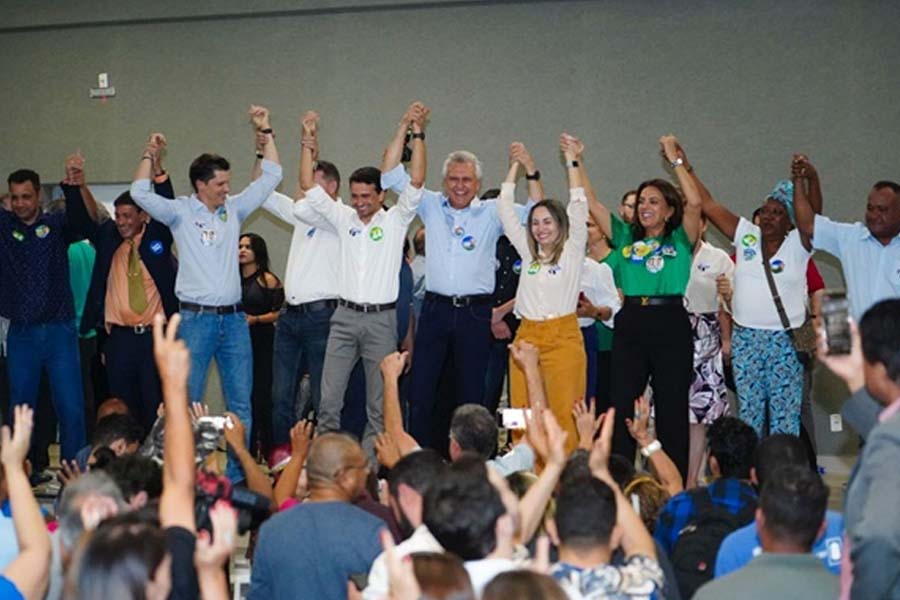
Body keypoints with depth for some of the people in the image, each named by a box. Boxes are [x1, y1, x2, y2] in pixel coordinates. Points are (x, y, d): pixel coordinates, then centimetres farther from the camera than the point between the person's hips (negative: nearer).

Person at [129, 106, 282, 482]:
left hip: (233, 318, 5)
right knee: (188, 401, 0)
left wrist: (265, 132, 10)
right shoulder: (181, 212, -2)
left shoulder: (233, 210, 10)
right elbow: (140, 194, -12)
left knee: (240, 402, 6)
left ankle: (237, 472, 14)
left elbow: (270, 177, 13)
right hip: (196, 319, -4)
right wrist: (150, 155, -10)